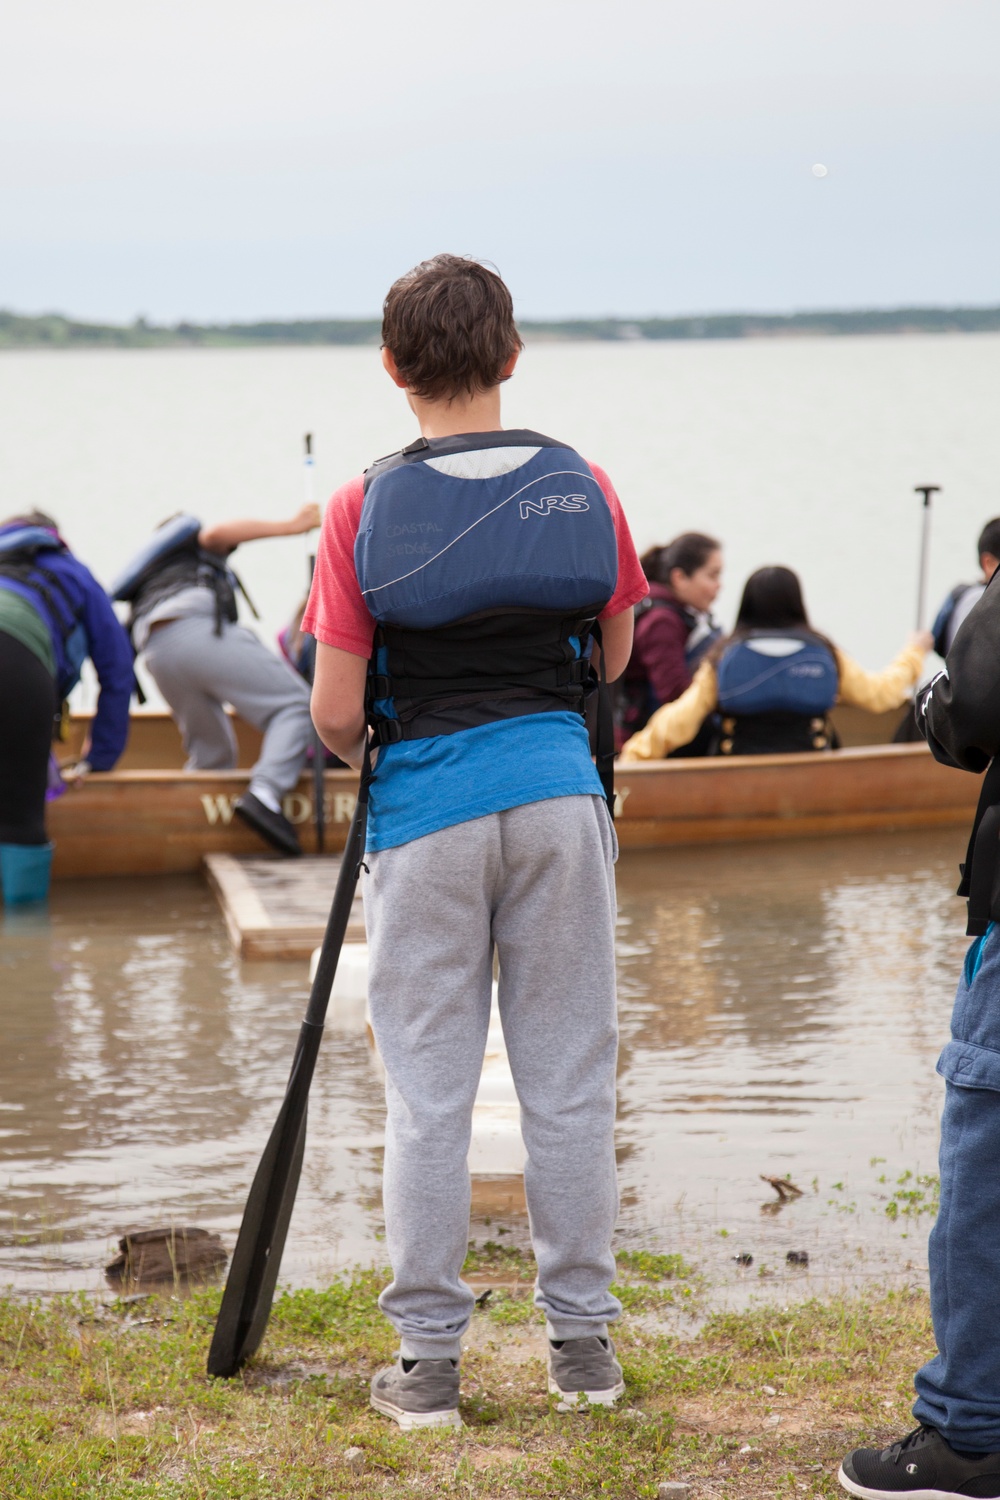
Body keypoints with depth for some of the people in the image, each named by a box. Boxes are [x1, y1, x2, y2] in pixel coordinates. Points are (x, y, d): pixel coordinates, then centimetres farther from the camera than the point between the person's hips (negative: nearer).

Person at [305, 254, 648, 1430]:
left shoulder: (364, 508, -8)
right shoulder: (582, 488, 0)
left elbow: (334, 713, -8)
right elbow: (615, 660, 11)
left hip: (425, 806, -2)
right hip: (559, 791, 2)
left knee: (428, 1092, 5)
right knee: (569, 1080, 10)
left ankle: (428, 1359, 10)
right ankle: (582, 1340, 17)